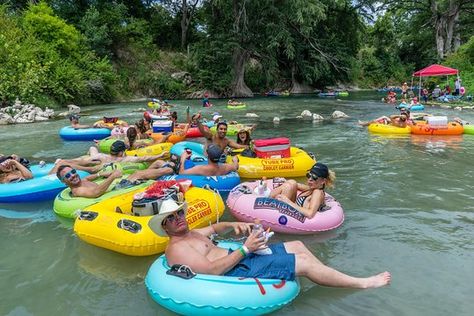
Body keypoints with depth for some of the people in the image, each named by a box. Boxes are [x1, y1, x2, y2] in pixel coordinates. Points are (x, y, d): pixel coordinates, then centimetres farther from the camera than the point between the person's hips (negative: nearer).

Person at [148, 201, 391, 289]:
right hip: (237, 271, -10)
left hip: (237, 258, 10)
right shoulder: (177, 248, -14)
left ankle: (335, 279, 17)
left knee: (297, 246, 8)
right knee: (304, 263, -12)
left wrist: (233, 224, 8)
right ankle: (363, 284, 2)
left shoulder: (190, 234, 15)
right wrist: (245, 249, -24)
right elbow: (212, 270, -24)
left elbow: (215, 228, 30)